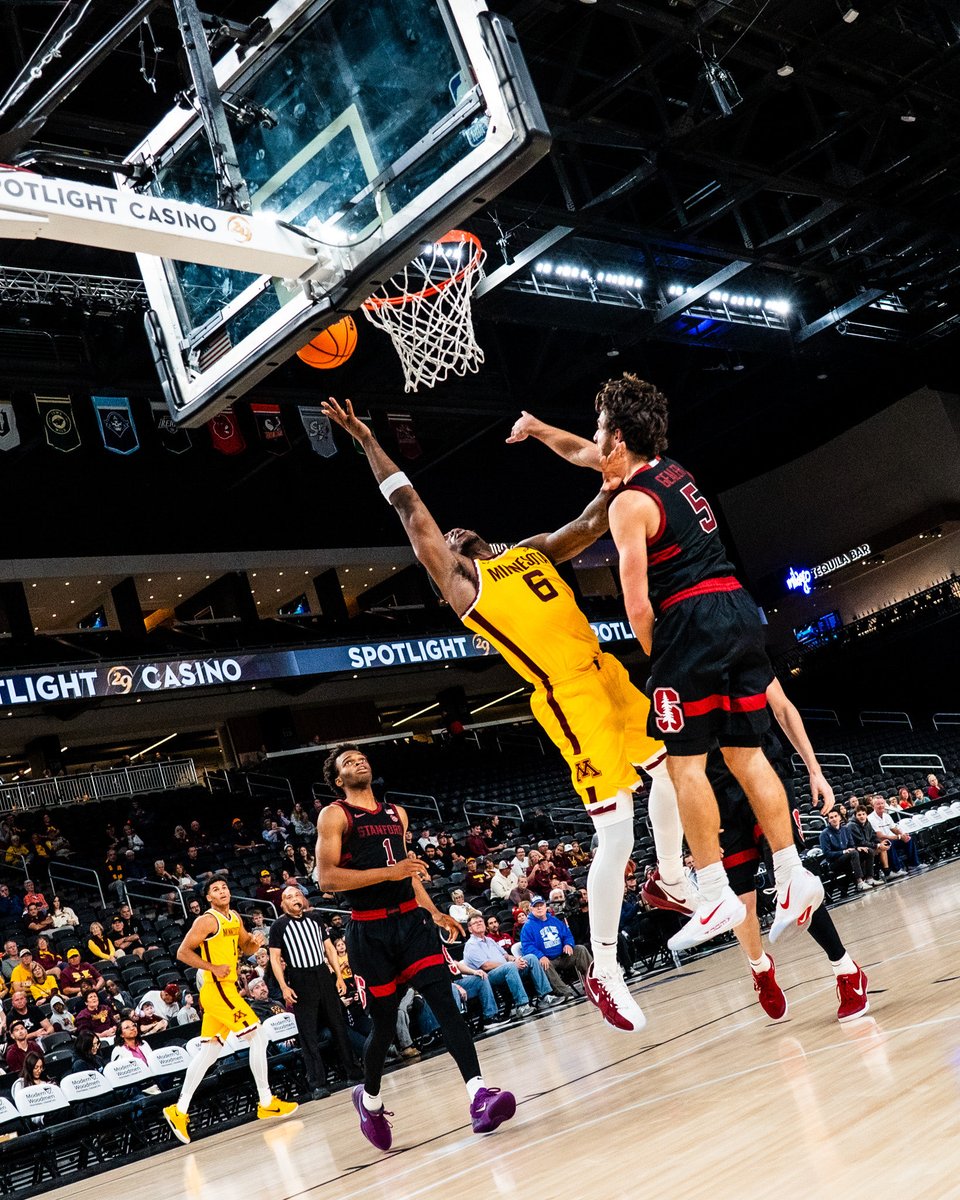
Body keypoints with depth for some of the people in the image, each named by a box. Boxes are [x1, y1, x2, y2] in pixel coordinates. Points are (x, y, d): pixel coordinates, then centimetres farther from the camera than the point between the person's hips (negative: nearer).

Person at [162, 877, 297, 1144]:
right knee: (258, 1038, -7)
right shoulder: (207, 920, -12)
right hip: (217, 989, -9)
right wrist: (213, 968, -21)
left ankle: (179, 1110, 12)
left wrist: (255, 943, 2)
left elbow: (246, 947, 25)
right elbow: (183, 952, -14)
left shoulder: (235, 918, 13)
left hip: (225, 989, 9)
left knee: (208, 1051, 9)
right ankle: (266, 1103, 0)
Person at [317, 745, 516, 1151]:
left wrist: (434, 912, 17)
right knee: (384, 1024, 5)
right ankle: (369, 1099, 31)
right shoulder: (334, 815, -3)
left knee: (445, 1002, -13)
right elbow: (326, 877, -13)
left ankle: (479, 1096, -22)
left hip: (411, 919, 4)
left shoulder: (396, 813, 17)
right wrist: (388, 873, -21)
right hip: (369, 930, -4)